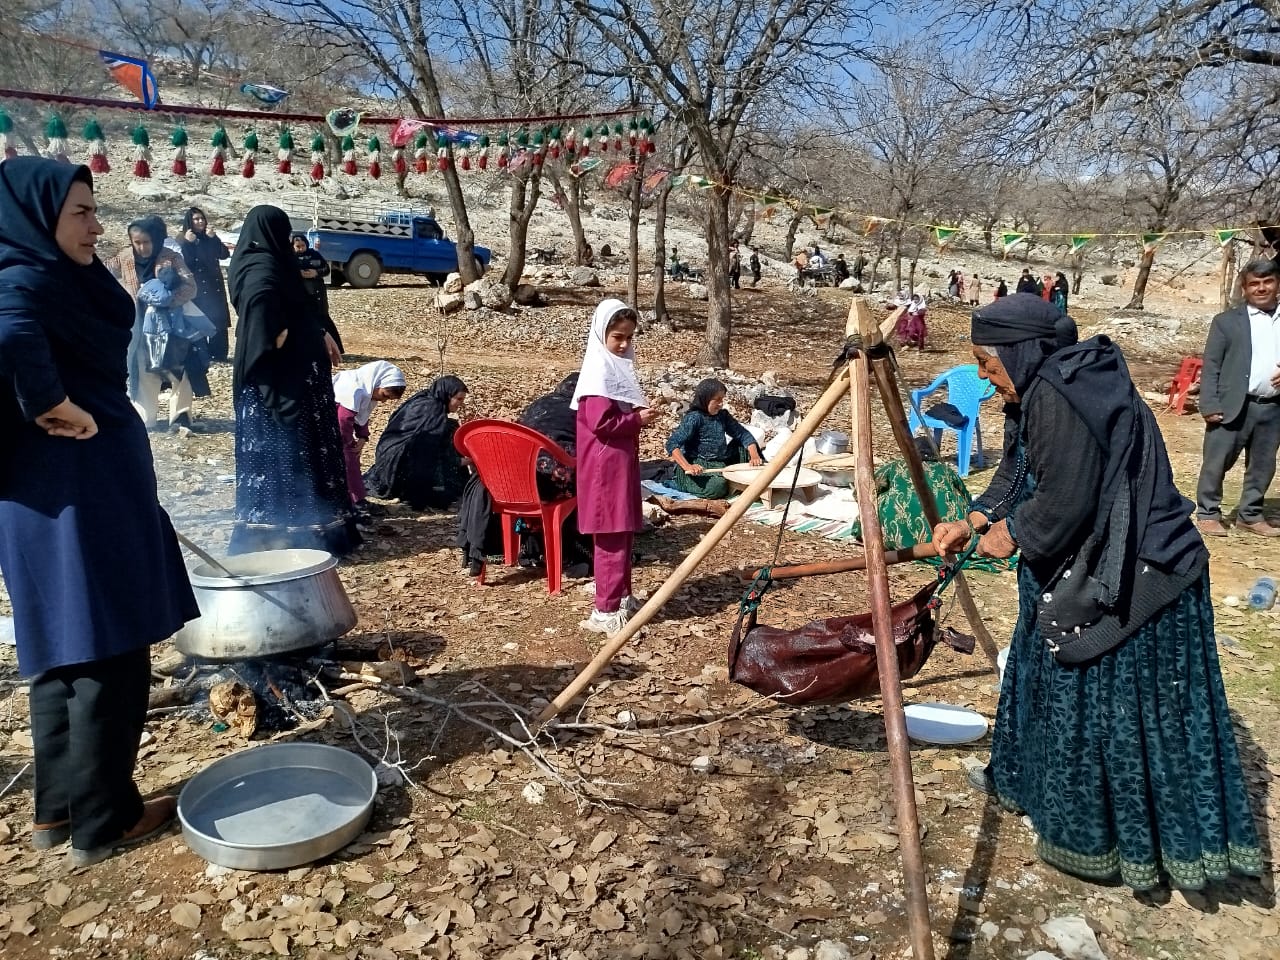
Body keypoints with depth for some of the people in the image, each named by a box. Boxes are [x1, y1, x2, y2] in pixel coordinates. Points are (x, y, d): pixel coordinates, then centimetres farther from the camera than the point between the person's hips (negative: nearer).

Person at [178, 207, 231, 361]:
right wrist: (187, 243, -20)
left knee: (219, 321, 1)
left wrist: (214, 237, -13)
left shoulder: (210, 239, 12)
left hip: (214, 286, 4)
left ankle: (218, 354, 7)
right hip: (195, 288, -4)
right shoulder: (183, 241, 0)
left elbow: (225, 255, -2)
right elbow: (182, 263, -13)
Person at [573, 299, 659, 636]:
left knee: (623, 533, 16)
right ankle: (606, 611, 0)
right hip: (607, 463, -10)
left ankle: (621, 598, 27)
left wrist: (640, 415, 6)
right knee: (612, 537, -6)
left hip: (622, 460, 10)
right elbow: (601, 423, -22)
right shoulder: (600, 369, -15)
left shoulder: (618, 365, 14)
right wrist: (638, 420, -14)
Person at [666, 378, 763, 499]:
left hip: (720, 464, 7)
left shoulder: (723, 415, 6)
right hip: (698, 466, -7)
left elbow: (743, 434, 5)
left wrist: (754, 456, -13)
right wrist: (687, 467, -36)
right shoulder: (693, 418, -15)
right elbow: (672, 444, -23)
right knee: (717, 487, -33)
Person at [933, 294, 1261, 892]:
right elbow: (1020, 474, 15)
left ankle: (1093, 839, 21)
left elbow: (1065, 499, -26)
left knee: (1102, 702, 3)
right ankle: (1026, 780, 41)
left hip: (1130, 580, -10)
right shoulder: (1055, 387, 8)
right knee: (1054, 674, 22)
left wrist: (1012, 534, -9)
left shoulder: (1056, 396, -25)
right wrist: (972, 523, 5)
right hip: (1097, 569, 10)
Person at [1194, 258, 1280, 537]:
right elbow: (1211, 366, -4)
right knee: (1216, 463, 0)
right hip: (1234, 407, -4)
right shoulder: (1227, 322, 0)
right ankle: (1208, 514, 13)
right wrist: (1210, 405, -12)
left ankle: (1250, 515, 25)